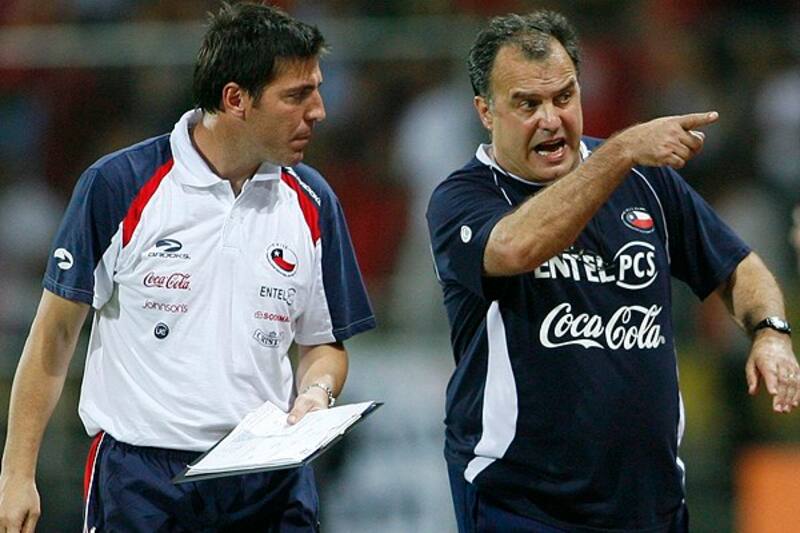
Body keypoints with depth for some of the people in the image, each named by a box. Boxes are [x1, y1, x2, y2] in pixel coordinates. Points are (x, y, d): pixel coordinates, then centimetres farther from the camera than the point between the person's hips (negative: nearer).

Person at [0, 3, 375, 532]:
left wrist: (316, 392, -7)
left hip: (272, 482, 3)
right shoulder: (119, 185, -6)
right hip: (140, 480, -3)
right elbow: (54, 334, 0)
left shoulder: (312, 202, 7)